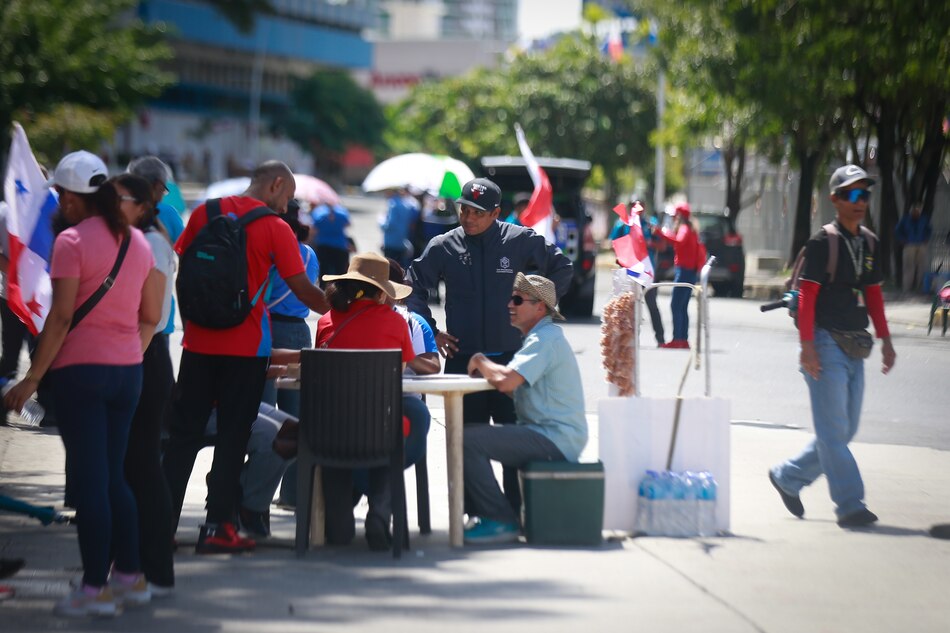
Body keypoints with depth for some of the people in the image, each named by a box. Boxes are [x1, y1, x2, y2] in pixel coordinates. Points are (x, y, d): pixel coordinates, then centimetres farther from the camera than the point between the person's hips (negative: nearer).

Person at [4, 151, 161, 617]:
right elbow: (151, 315, 11)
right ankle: (130, 577, 17)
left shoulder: (72, 242, -12)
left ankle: (95, 589, -1)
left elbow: (61, 317, -16)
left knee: (88, 478, -2)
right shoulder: (137, 241, 9)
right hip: (127, 369, 7)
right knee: (113, 475, 15)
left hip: (81, 368, -7)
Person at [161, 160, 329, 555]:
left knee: (184, 432, 9)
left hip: (199, 341, 4)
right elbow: (303, 290, -7)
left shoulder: (205, 213, 5)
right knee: (232, 436, 3)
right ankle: (217, 528, 2)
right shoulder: (275, 229, -6)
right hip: (245, 345, -3)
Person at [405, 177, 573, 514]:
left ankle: (517, 511, 3)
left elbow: (562, 268, 11)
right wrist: (431, 331, 6)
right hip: (462, 358, 2)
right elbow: (414, 287, 14)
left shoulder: (520, 241, -1)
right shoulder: (443, 247, 3)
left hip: (511, 357, -2)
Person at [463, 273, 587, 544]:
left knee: (468, 440, -20)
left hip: (554, 441, -11)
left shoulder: (545, 340, -15)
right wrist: (487, 369, 2)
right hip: (550, 436, 11)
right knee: (471, 433, 15)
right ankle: (485, 511, 14)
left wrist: (480, 361, -7)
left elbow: (505, 381, -27)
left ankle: (501, 521, -15)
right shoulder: (542, 336, 21)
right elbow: (514, 388, 20)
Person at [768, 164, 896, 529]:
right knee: (834, 430, -5)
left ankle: (788, 478, 25)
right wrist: (807, 345, -18)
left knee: (843, 430, 11)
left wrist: (885, 340, 14)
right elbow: (807, 296, -12)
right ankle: (849, 505, -4)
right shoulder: (822, 243, -9)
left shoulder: (870, 245, 12)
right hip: (826, 343, -8)